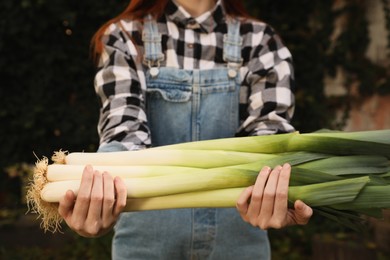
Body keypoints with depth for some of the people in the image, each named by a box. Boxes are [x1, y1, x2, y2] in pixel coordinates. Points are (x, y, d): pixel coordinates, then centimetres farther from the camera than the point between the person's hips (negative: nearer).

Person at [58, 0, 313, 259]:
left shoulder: (260, 40, -1)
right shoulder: (123, 37, -2)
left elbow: (269, 125, -13)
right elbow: (122, 127, -16)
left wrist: (274, 196, -35)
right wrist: (103, 196, -37)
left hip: (236, 234, 1)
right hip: (149, 232, 0)